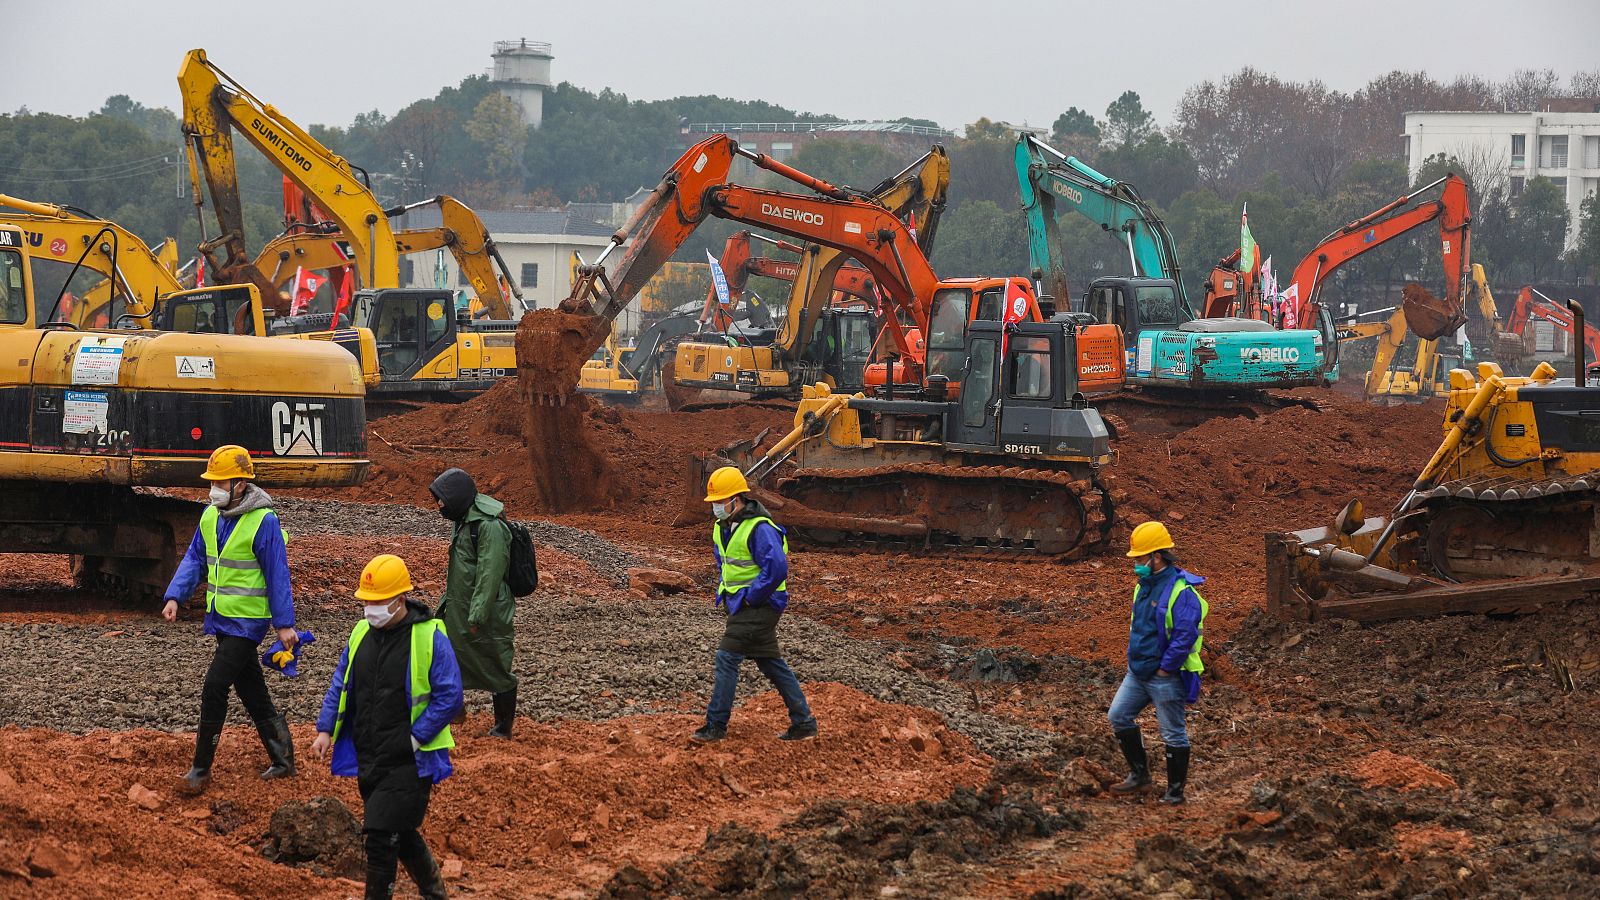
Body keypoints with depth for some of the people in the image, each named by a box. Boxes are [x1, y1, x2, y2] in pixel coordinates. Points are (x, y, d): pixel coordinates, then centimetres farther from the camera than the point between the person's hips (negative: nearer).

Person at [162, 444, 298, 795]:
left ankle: (201, 769, -8)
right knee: (251, 692, 14)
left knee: (214, 687, -13)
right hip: (221, 618, 8)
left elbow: (277, 574, -13)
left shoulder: (264, 522, -15)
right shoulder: (211, 516, 7)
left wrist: (284, 623, -12)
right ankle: (282, 760, 25)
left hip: (248, 621, -8)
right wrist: (175, 597, -1)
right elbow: (195, 559, 12)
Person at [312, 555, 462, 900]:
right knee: (400, 833, 16)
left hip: (409, 762, -7)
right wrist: (326, 730, 4)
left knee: (379, 836, -12)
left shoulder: (430, 638, -11)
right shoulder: (362, 633, 8)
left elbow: (449, 696, -12)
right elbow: (340, 685, 15)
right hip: (369, 760, 7)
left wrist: (415, 738, -17)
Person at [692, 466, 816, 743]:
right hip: (740, 603, 10)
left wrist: (750, 597, -22)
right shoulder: (723, 526, 9)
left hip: (758, 606, -10)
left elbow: (776, 568, -31)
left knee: (727, 657, -10)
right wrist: (725, 590, 17)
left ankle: (716, 725, -5)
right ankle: (803, 723, 16)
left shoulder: (759, 529, -22)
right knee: (771, 662, 12)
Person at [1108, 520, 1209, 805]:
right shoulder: (1144, 586, 9)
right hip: (1138, 672, 9)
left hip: (1166, 675, -9)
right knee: (1118, 716, 9)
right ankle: (1139, 774, 22)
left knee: (1173, 733, 2)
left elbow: (1185, 635, -24)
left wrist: (1165, 668, -20)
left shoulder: (1181, 591, -20)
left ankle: (1175, 791, 12)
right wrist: (1135, 658, 16)